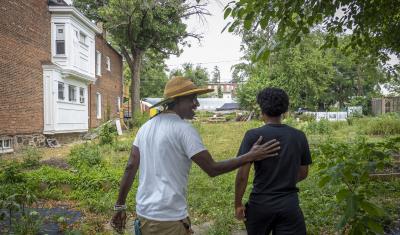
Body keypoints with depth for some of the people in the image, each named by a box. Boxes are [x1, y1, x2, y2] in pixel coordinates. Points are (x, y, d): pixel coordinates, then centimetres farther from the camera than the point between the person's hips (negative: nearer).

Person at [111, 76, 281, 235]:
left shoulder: (146, 127, 5)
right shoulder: (184, 129, -16)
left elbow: (130, 167, 5)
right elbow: (212, 169, -14)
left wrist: (120, 206, 12)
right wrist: (251, 156, -7)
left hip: (144, 213, 7)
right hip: (168, 218, -7)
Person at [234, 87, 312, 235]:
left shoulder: (253, 136, -13)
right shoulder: (299, 136, -2)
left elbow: (242, 175, -15)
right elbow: (303, 173, 8)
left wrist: (238, 204, -3)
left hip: (260, 203, -1)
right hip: (290, 204, 1)